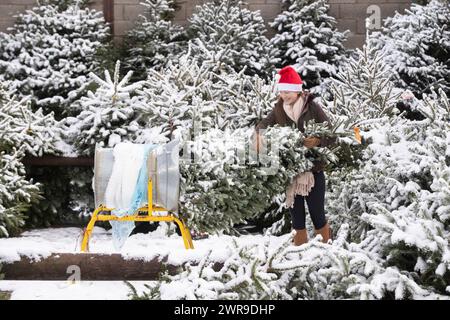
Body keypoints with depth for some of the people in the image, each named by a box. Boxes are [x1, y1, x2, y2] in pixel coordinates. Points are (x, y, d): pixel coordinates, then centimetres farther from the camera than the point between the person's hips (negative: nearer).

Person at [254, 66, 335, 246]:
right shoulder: (279, 109, 3)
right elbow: (263, 124, -7)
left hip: (313, 170, -3)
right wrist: (258, 133, -29)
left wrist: (317, 141, -26)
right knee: (297, 219, 10)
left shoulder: (312, 108, -7)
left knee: (317, 215, 2)